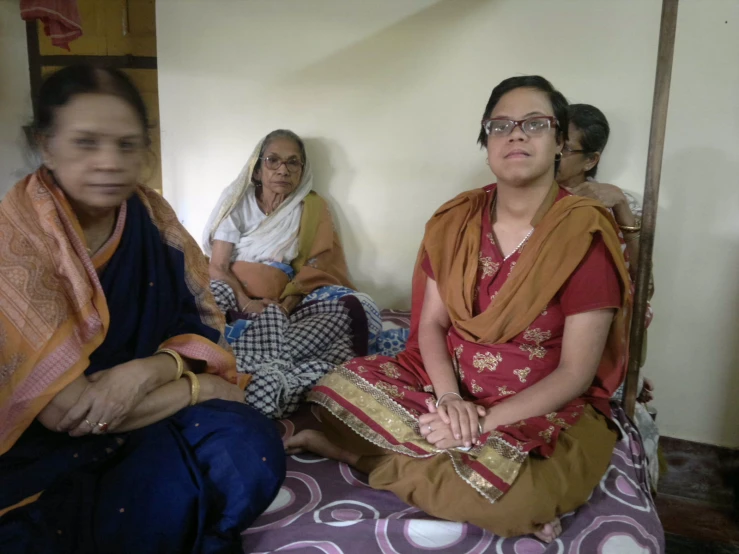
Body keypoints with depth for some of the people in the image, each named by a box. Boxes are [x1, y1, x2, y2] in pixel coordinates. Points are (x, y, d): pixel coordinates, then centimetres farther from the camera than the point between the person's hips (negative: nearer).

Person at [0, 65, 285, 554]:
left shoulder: (151, 216, -3)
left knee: (250, 448, -21)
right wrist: (204, 389, -14)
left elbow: (201, 327, 0)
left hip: (142, 414, 4)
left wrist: (148, 371, -22)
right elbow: (64, 407, -22)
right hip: (41, 448, -4)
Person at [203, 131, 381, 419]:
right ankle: (275, 371, -43)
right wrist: (246, 303, -21)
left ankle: (262, 369, -40)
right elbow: (217, 267, -2)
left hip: (285, 304, 1)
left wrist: (285, 305, -20)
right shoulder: (237, 201, 6)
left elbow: (315, 269, -1)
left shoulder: (312, 206, 8)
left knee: (359, 308, -27)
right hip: (236, 297, 0)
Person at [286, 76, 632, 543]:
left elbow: (575, 375, -15)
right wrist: (449, 397, -19)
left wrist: (485, 421, -23)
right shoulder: (457, 220, 1)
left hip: (548, 407, -2)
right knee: (344, 388, -14)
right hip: (453, 387, 3)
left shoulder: (585, 234, -14)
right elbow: (431, 323, 0)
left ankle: (366, 454, -11)